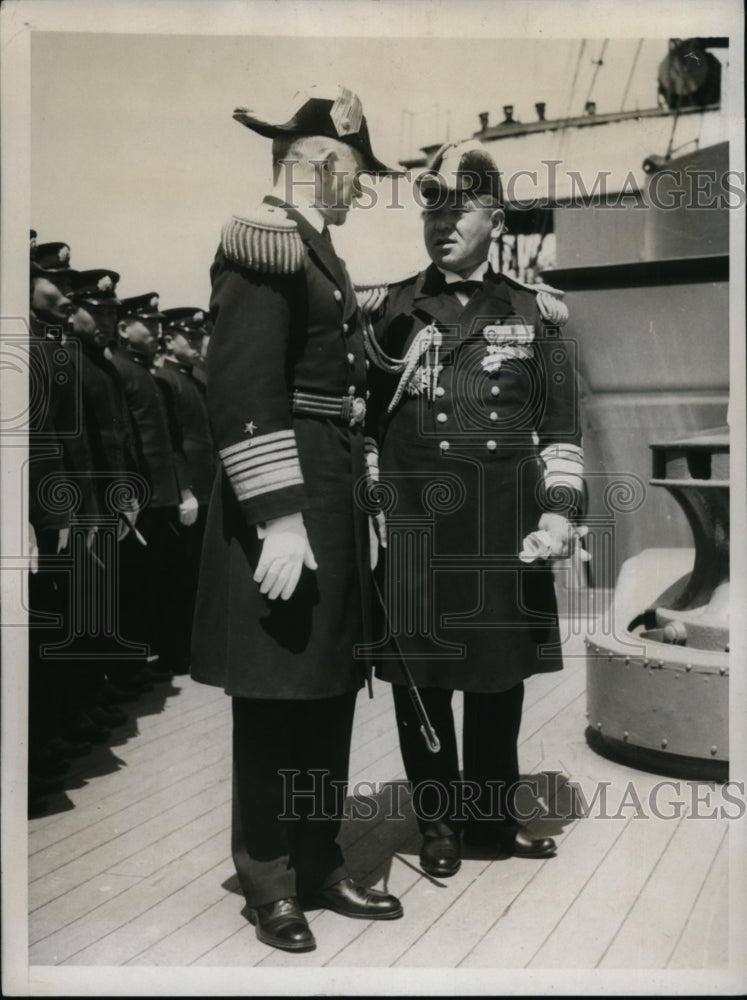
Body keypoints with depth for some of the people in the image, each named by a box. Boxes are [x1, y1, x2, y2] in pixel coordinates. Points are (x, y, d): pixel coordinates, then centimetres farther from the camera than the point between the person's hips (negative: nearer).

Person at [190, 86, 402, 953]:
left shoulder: (320, 251, 17)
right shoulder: (263, 242, -11)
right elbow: (243, 394, -20)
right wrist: (277, 518, -24)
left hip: (333, 496, 10)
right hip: (287, 501, -9)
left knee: (329, 694, 14)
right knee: (275, 698, 2)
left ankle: (320, 866, 28)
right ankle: (269, 883, 18)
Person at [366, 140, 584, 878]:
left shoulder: (534, 313, 7)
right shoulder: (391, 310, 7)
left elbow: (559, 424, 7)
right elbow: (364, 416, 6)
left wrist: (559, 507, -3)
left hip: (506, 526, 1)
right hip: (416, 527, 0)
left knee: (501, 675, 11)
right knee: (421, 676, 5)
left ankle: (493, 812, 29)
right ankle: (438, 820, 23)